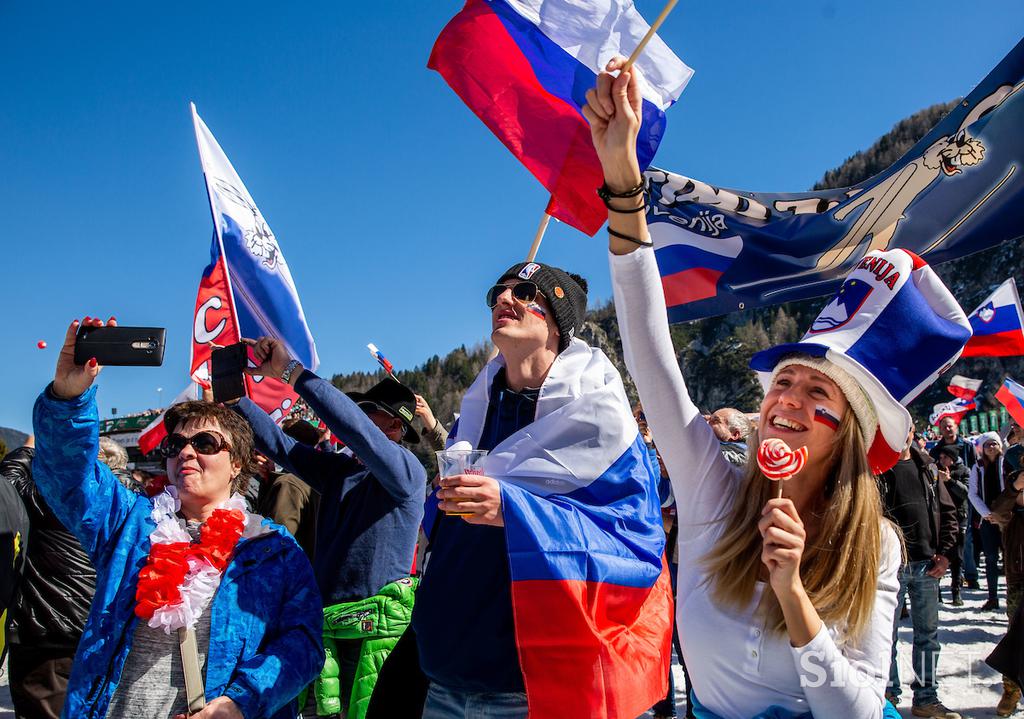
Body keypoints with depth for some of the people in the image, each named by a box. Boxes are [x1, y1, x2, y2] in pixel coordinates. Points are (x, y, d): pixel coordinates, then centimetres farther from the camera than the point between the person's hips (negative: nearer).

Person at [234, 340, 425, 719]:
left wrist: (291, 371, -24)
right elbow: (276, 442, 9)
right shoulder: (337, 468, 14)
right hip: (328, 628, 6)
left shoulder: (407, 471, -7)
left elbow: (355, 428, -22)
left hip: (379, 632, -6)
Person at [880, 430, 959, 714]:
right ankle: (889, 694, 17)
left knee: (928, 632, 10)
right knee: (888, 633, 5)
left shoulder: (928, 467, 10)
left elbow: (948, 511, 12)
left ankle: (927, 696, 20)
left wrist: (945, 552, 3)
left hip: (927, 564, 4)